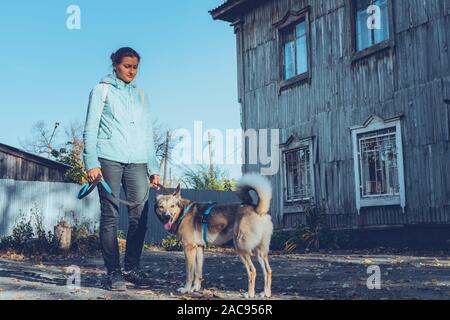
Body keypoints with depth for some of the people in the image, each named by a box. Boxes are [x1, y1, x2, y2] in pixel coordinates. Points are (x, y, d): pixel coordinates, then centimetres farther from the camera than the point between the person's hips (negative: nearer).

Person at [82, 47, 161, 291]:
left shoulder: (141, 95, 22)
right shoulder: (102, 90, 11)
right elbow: (90, 129, 3)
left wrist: (153, 168, 13)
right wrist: (91, 163, -9)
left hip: (137, 161, 4)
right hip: (109, 159, -3)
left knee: (140, 214, -6)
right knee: (110, 215, -5)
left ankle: (132, 267, 6)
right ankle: (113, 272, -1)